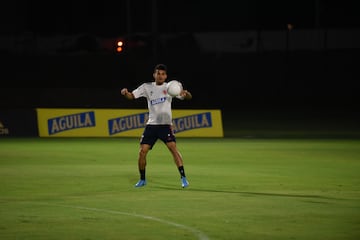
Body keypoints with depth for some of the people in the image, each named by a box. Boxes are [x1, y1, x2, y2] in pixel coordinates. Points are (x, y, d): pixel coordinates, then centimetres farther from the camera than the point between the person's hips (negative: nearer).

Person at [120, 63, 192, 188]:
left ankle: (183, 178, -18)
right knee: (142, 151, -3)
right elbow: (132, 96, 4)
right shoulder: (147, 87, 5)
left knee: (173, 148, -20)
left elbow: (189, 97, -6)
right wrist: (126, 93, -20)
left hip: (165, 125, -3)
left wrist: (185, 93, -31)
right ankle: (142, 179, 17)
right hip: (151, 125, 3)